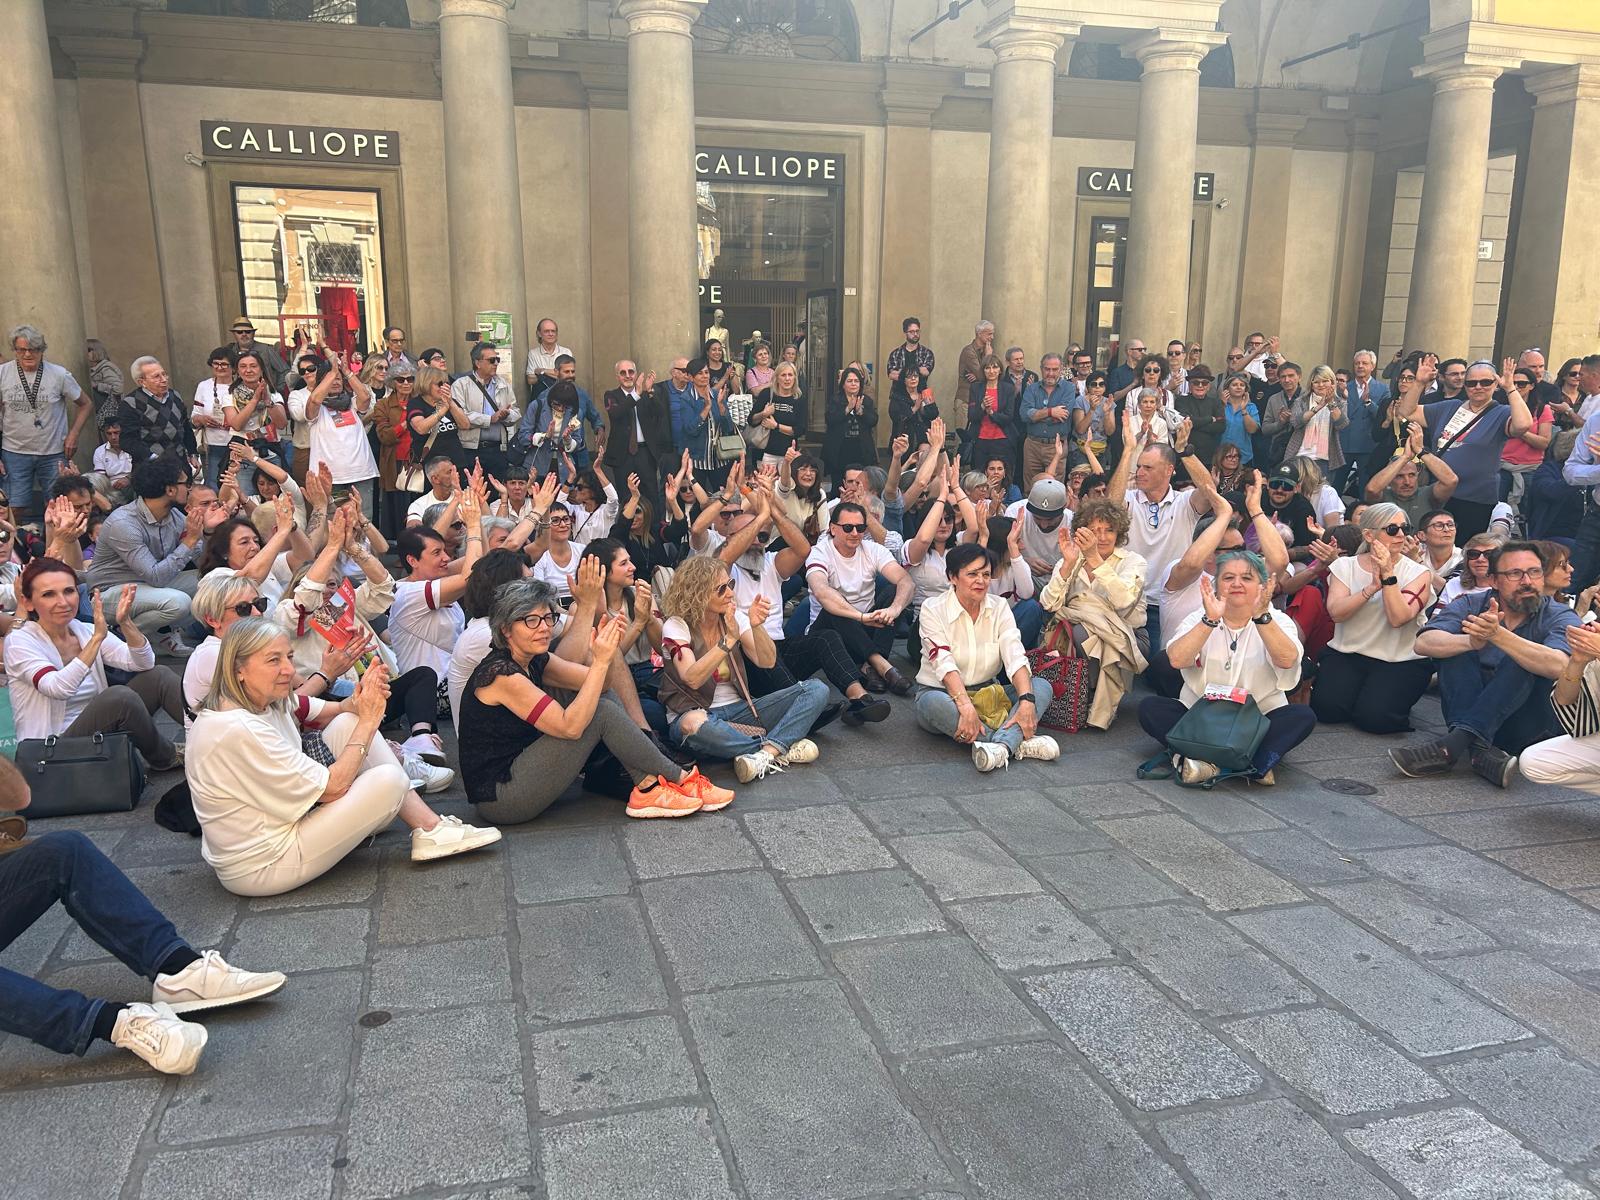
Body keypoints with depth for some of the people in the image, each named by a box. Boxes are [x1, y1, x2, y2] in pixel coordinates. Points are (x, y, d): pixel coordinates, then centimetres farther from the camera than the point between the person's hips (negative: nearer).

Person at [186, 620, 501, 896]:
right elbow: (331, 788, -23)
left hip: (275, 825, 10)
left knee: (347, 724, -1)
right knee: (388, 780, -18)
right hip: (260, 869, -10)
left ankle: (430, 826, 2)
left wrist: (362, 699, -17)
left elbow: (339, 710, 6)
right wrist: (368, 721, -16)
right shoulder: (237, 730, -29)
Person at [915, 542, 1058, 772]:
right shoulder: (934, 609, -10)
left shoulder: (999, 607, 1)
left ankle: (1001, 745, -43)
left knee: (1042, 687, -18)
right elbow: (945, 665, -24)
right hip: (942, 692, -4)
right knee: (934, 704, -38)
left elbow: (1015, 657, -12)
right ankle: (1018, 743, -38)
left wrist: (1027, 701, -30)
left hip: (987, 693, 4)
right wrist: (967, 707, -39)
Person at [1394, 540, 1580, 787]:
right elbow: (1424, 643, -19)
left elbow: (1557, 666, -30)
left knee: (1524, 661, -27)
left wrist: (1498, 635, -41)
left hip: (1530, 727, -2)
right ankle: (1479, 751, -35)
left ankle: (1457, 742, -37)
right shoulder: (1470, 606, 0)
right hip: (1471, 711, 2)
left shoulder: (1561, 617, -6)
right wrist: (1472, 641, -38)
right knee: (1457, 646, -19)